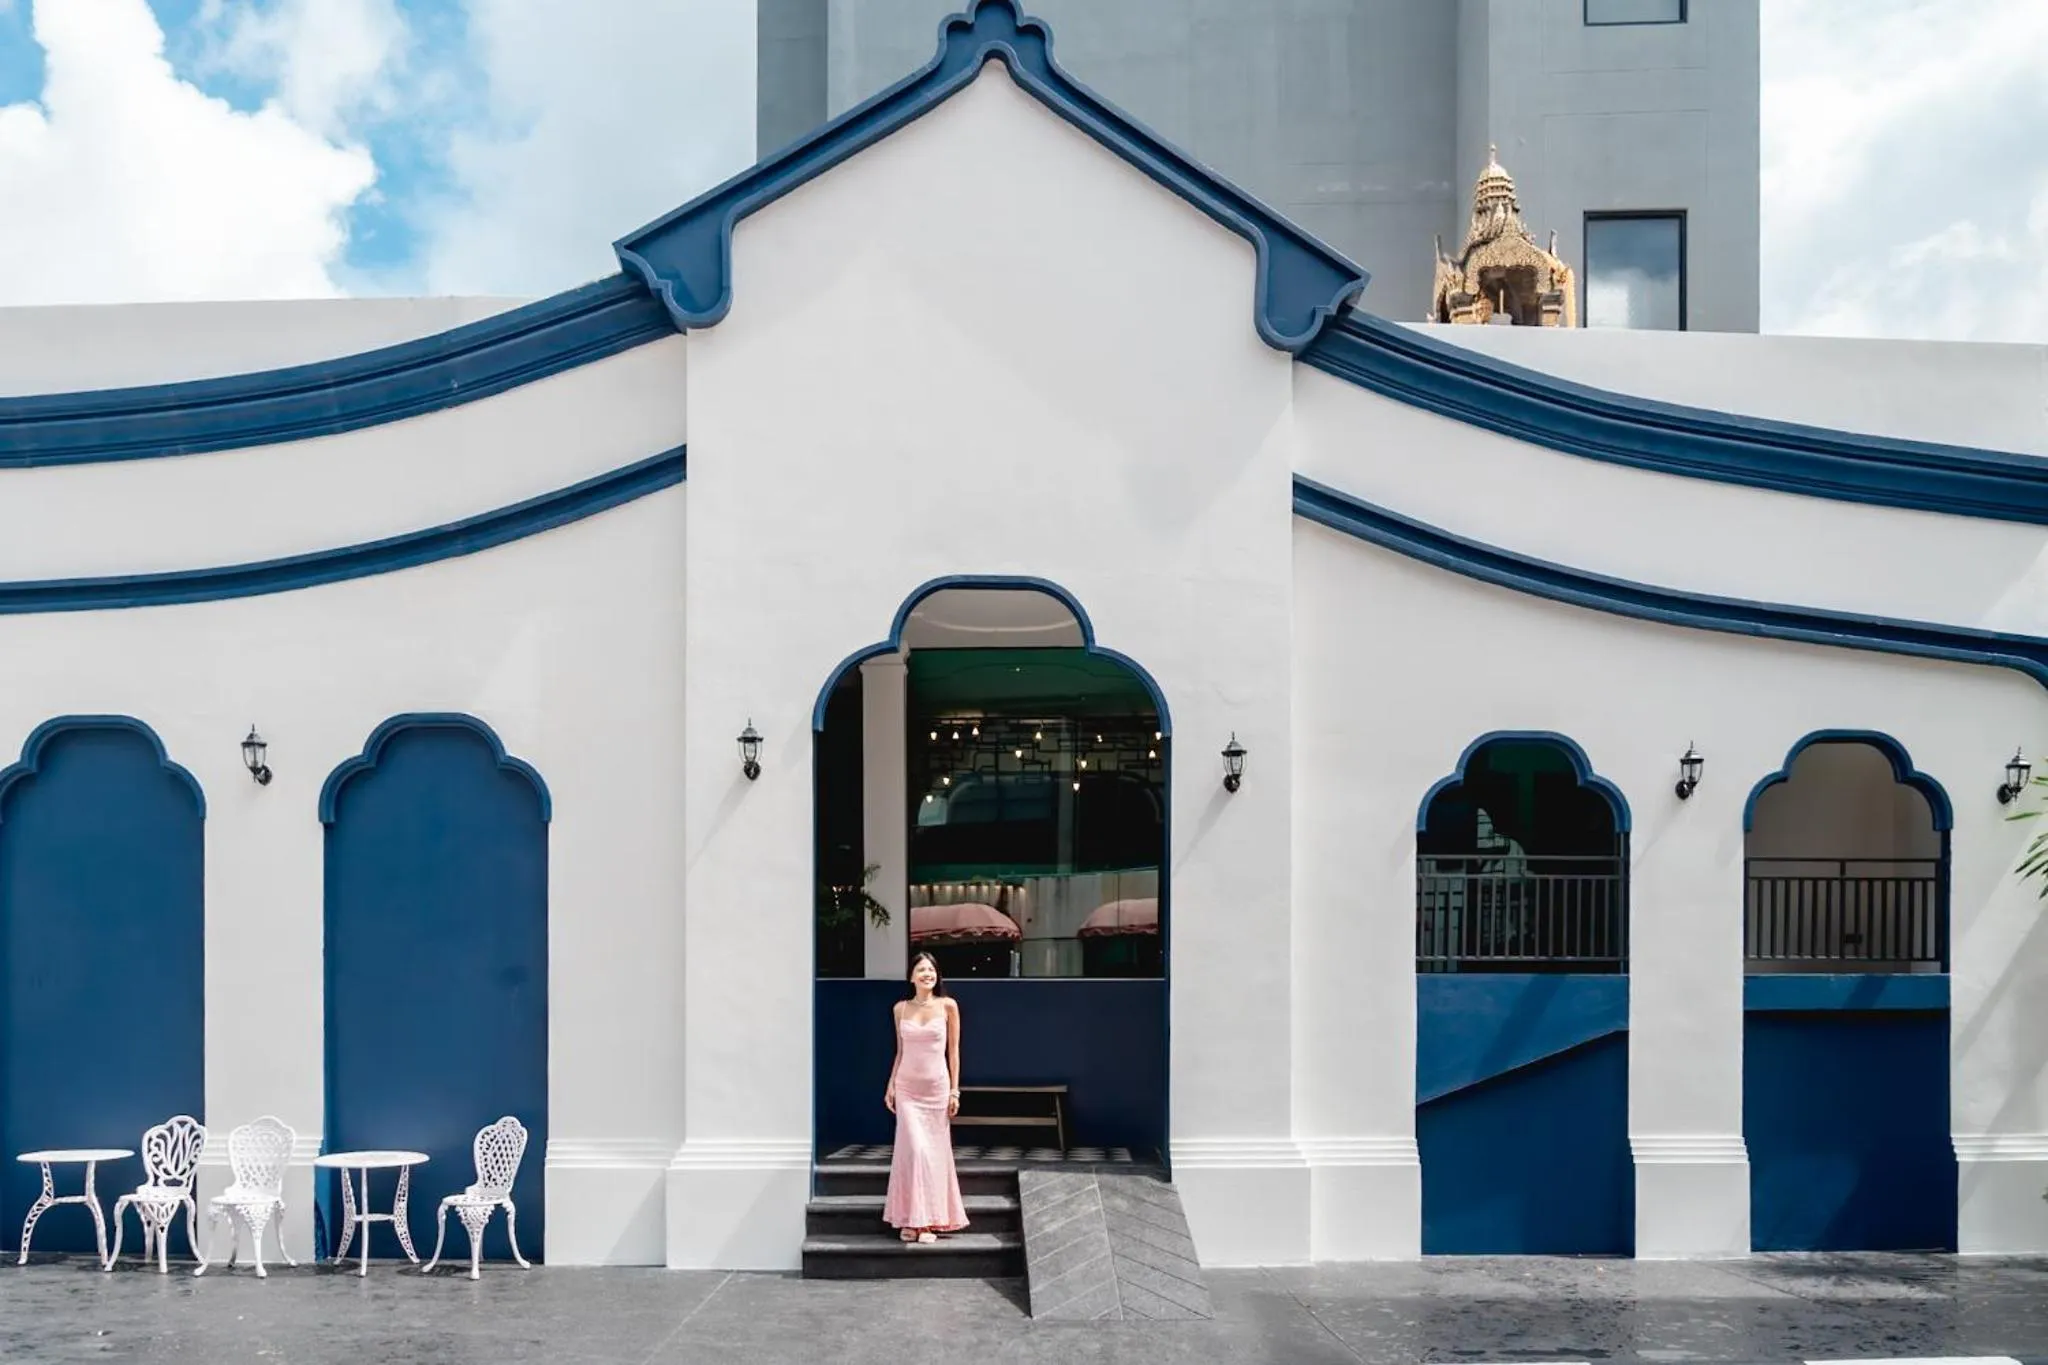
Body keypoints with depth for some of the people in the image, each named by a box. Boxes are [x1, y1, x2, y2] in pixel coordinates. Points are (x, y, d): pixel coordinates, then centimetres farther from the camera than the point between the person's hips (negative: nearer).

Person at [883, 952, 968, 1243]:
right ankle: (911, 1219, 0)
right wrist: (891, 1085, 7)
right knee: (914, 1149, -9)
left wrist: (955, 1090, -2)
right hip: (908, 1088, 1)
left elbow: (953, 1050, 1)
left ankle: (929, 1221, 8)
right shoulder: (901, 1009, 5)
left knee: (935, 1151, 1)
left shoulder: (948, 1006, 0)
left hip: (937, 1087, -1)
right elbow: (900, 1051, 12)